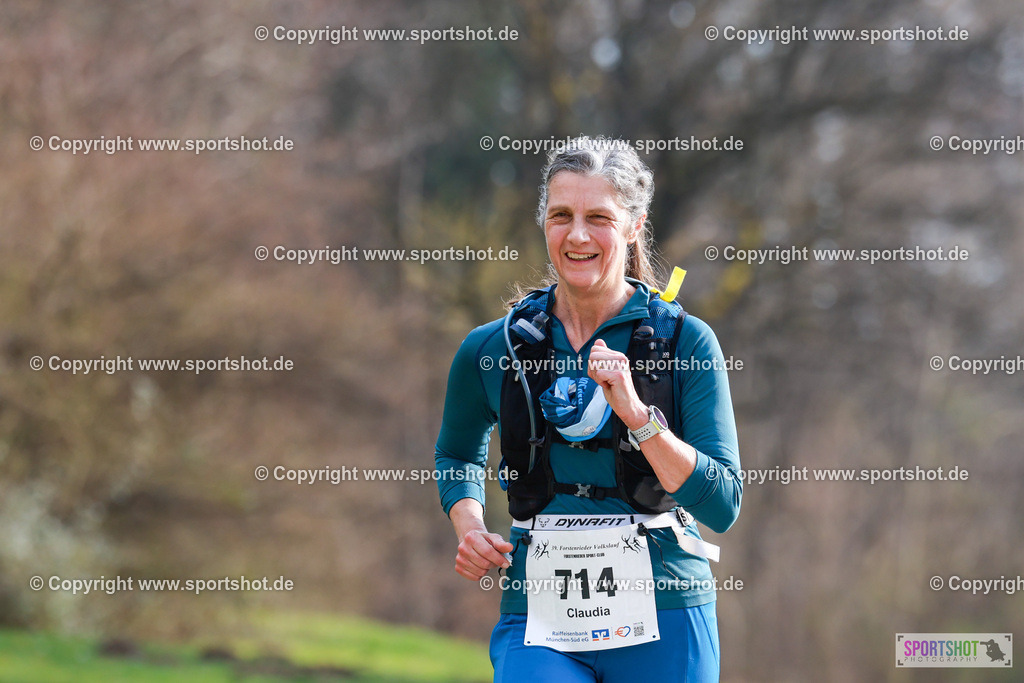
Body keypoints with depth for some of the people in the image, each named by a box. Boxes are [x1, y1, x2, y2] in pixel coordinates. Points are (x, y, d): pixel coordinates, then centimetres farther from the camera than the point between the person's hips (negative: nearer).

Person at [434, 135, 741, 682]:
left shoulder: (686, 342, -3)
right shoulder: (490, 350, 3)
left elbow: (723, 506, -9)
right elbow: (457, 456, 23)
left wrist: (635, 412, -19)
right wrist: (470, 528, 4)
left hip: (662, 619, -1)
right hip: (539, 618, 1)